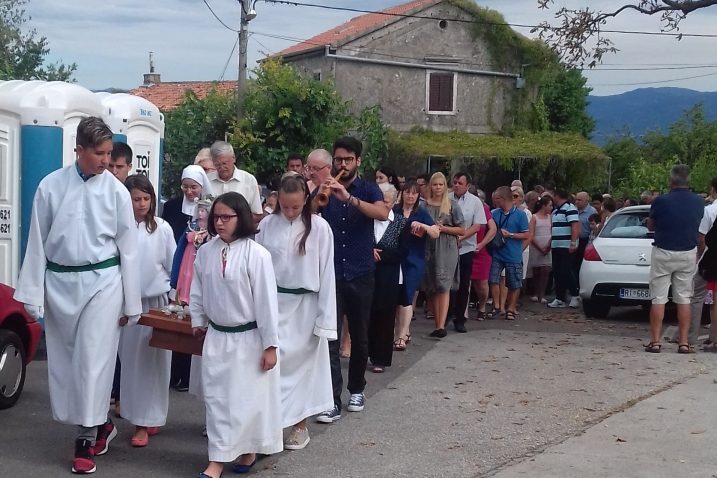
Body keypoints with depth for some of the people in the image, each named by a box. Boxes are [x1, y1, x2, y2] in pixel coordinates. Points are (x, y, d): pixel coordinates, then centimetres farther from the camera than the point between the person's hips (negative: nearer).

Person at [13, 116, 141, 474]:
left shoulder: (116, 190, -3)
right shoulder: (51, 186, -1)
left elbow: (128, 248, 1)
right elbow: (37, 242, 3)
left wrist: (130, 303, 2)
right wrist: (34, 293, 1)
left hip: (101, 281, -2)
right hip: (59, 283, 2)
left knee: (93, 359, -2)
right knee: (64, 359, 9)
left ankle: (87, 440, 9)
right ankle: (99, 424, 27)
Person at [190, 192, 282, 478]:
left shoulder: (256, 254, -17)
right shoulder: (206, 252, -2)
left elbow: (266, 300, -15)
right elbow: (197, 290, 12)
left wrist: (270, 345, -13)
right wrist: (198, 322, 13)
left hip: (248, 338, -5)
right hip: (216, 337, 5)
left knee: (247, 396, 2)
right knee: (216, 396, 8)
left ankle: (248, 450, 19)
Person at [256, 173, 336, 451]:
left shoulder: (319, 228, -9)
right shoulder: (267, 224, -3)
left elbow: (326, 274, -7)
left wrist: (324, 319, -8)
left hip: (305, 305, -2)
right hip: (273, 303, 2)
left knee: (302, 363, 7)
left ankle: (300, 424, 19)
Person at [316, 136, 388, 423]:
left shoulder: (368, 190, 1)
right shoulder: (324, 191, 5)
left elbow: (383, 214, -21)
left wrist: (348, 198, -33)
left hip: (361, 275, 0)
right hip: (331, 275, 0)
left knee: (359, 337, 12)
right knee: (330, 338, -7)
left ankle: (356, 389, 30)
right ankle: (332, 401, -7)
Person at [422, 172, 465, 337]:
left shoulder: (452, 205, 3)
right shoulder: (424, 205, 9)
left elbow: (462, 231, 2)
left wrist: (443, 228, -10)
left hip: (447, 249, -3)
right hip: (428, 249, 3)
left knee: (443, 286, -13)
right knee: (431, 288, 4)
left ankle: (441, 326, -21)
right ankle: (438, 324, 12)